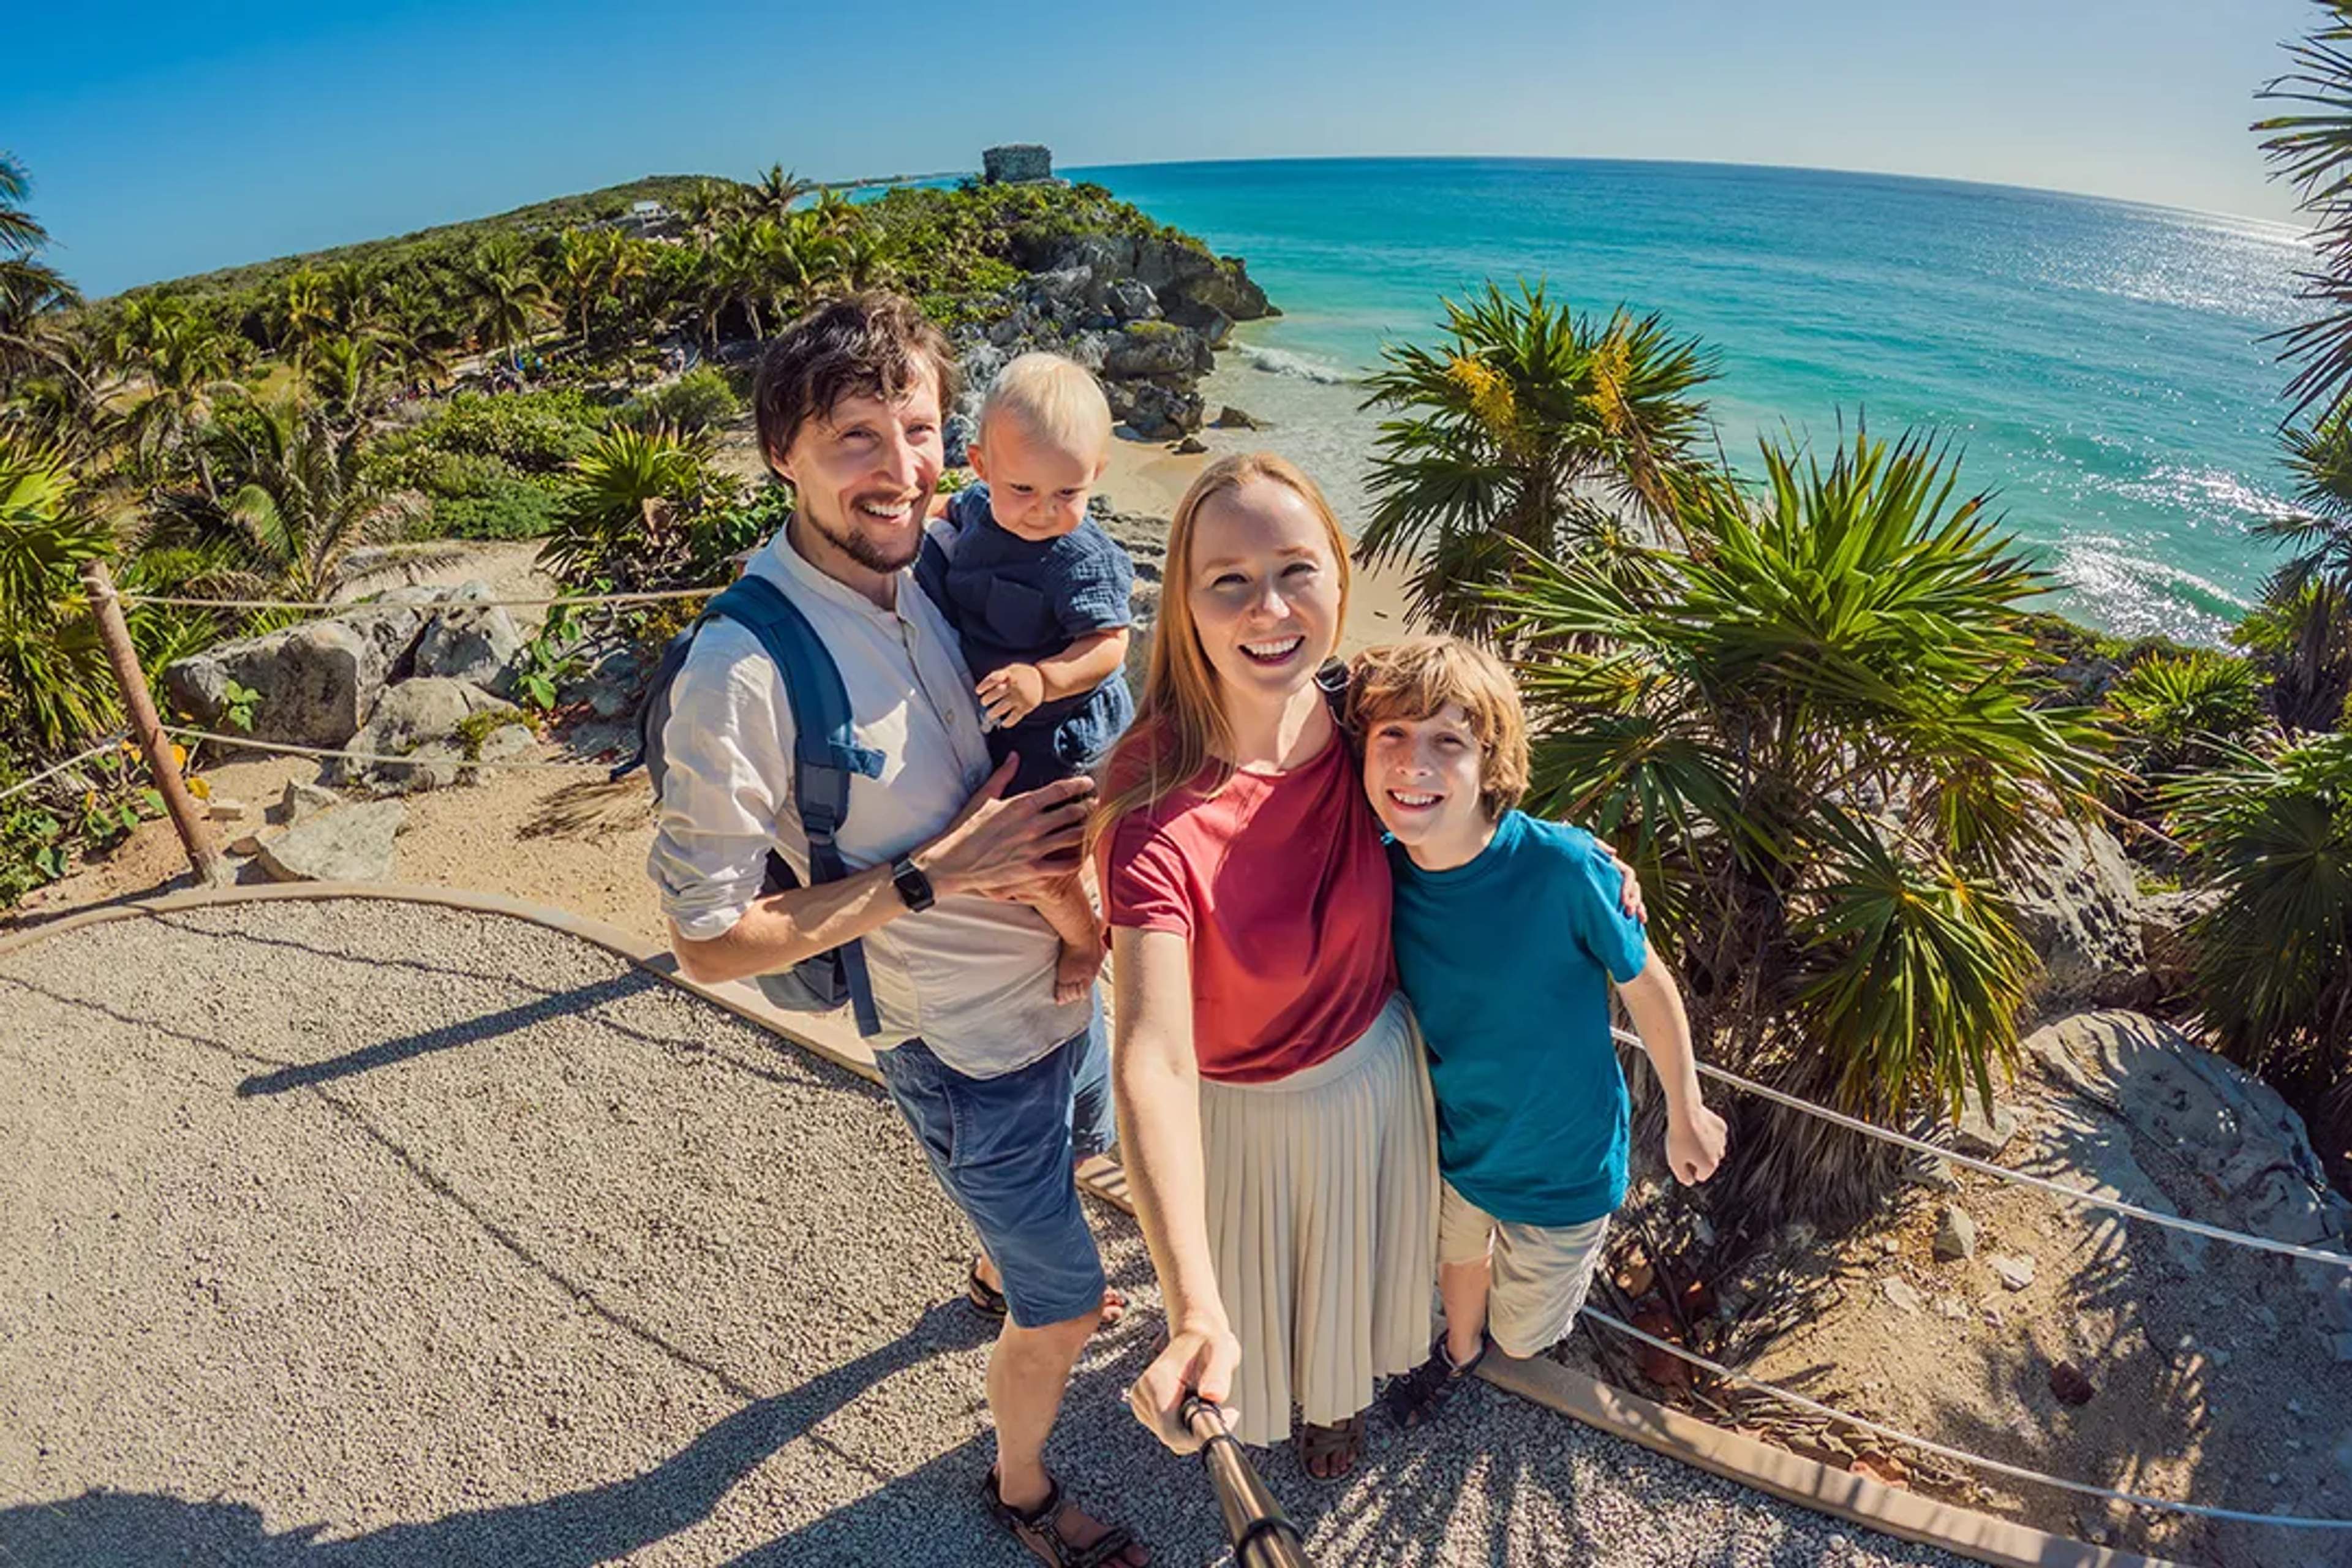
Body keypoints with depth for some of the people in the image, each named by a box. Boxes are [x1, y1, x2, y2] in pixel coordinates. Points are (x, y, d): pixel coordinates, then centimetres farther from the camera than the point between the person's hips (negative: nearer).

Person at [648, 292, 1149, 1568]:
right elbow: (709, 941, -22)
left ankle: (1001, 1270, 71)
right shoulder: (743, 673, -29)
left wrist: (1056, 856, -8)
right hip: (967, 1047, -7)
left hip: (1062, 978, 7)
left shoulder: (929, 566, -9)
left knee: (1073, 1154, 35)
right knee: (1062, 1305, 13)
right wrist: (932, 875, -26)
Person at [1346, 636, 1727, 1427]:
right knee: (1460, 1256, 32)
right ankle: (1459, 1349, 65)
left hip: (1563, 1162, -3)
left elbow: (1645, 982, -16)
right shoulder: (1378, 869, -21)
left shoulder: (1563, 867, -34)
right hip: (1453, 1143, 3)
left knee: (1522, 1336, 20)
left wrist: (1686, 1115, -3)